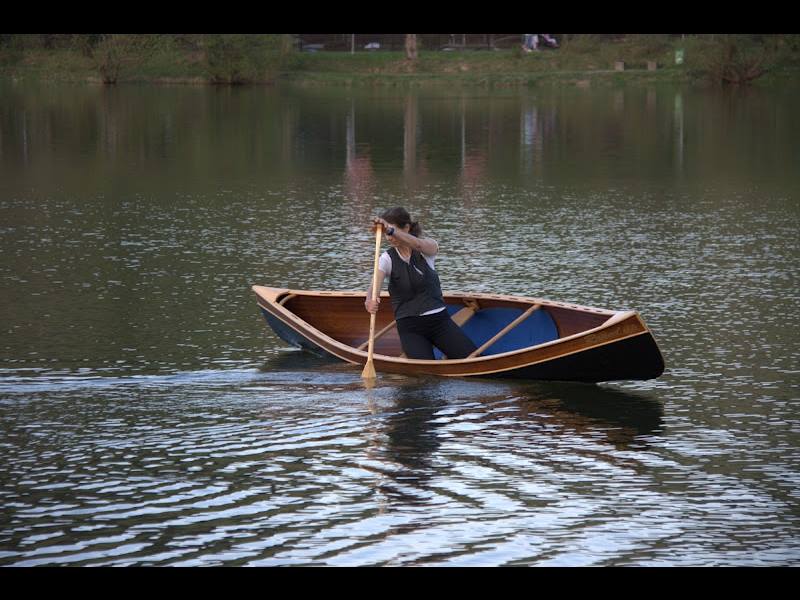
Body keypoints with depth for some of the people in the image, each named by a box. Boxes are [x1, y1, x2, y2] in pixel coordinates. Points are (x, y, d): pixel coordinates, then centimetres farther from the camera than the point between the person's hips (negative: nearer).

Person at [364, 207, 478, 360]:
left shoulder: (428, 247, -3)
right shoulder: (387, 259, -3)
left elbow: (418, 245, -29)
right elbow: (375, 285, -22)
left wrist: (391, 231, -49)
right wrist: (370, 300, -48)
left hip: (439, 320, 1)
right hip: (410, 327, -1)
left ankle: (450, 355, 17)